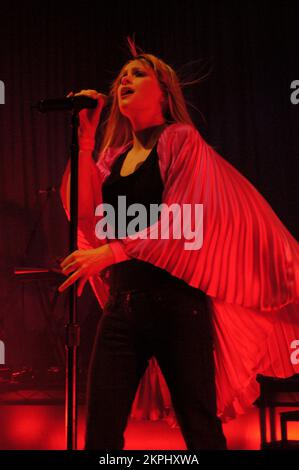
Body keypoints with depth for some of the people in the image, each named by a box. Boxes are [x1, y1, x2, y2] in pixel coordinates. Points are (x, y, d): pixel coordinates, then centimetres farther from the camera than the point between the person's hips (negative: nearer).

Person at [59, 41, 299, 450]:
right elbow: (89, 214, 1)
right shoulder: (114, 154, 16)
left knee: (200, 428, 6)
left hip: (175, 301, -5)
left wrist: (111, 252, -20)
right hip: (122, 304, 5)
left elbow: (182, 220, -12)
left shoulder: (181, 139, 0)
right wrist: (85, 138, -1)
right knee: (100, 430, 4)